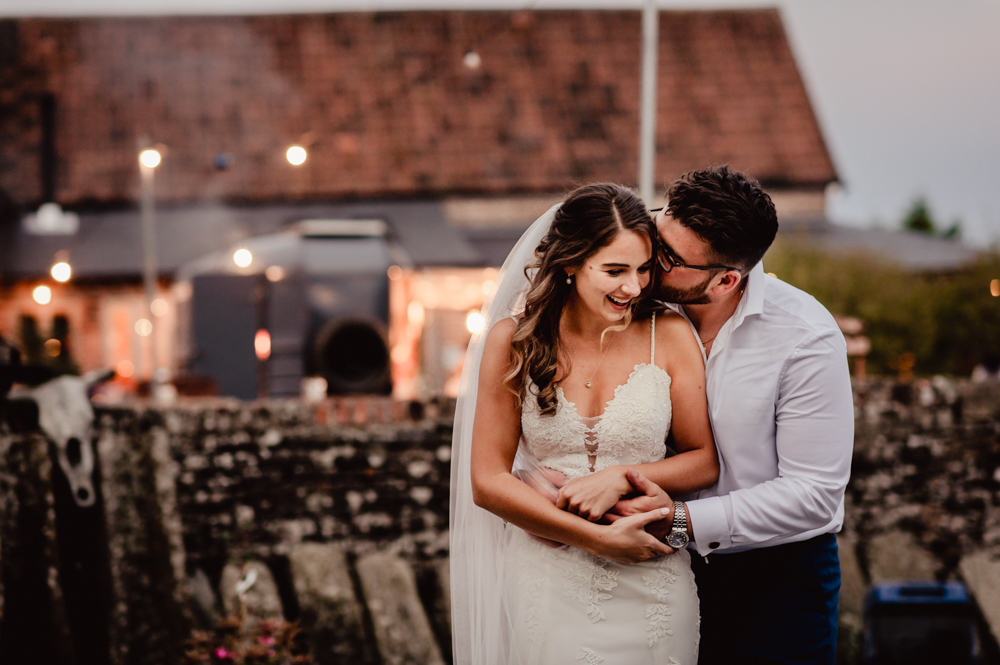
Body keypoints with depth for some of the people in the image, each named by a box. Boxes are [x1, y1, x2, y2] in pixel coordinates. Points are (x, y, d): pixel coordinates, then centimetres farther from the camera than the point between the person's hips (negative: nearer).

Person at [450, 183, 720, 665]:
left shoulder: (669, 336, -5)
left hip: (649, 585, 1)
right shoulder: (514, 341, -6)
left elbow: (706, 461, 0)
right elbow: (488, 481, -7)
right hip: (547, 583, 0)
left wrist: (622, 477, -17)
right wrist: (599, 538, -15)